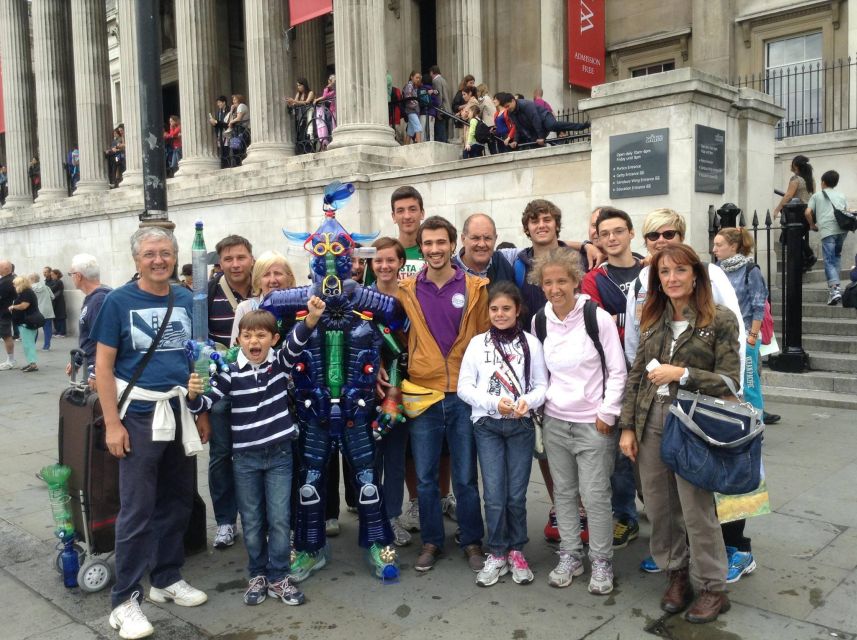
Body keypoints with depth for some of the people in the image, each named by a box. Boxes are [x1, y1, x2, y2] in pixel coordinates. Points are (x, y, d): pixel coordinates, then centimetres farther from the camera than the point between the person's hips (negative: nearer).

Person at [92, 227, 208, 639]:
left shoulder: (187, 300, 6)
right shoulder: (118, 301, -5)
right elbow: (103, 365, -7)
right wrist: (112, 423, -13)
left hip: (181, 414, 5)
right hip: (139, 416, -4)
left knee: (177, 502, 13)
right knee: (137, 510, -1)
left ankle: (167, 578, 30)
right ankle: (125, 599, 12)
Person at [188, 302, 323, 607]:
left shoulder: (281, 363, -4)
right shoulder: (230, 373, -5)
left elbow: (297, 341, -23)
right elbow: (205, 402, -10)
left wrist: (312, 317, -42)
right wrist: (193, 394, -33)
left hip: (280, 455, 0)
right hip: (245, 458, 0)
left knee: (279, 519, 5)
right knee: (252, 521, 11)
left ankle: (278, 577, 19)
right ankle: (257, 575, 28)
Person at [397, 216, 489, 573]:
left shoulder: (475, 288, 0)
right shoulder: (406, 289, 2)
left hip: (464, 394, -1)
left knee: (465, 477, 8)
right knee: (425, 477, 11)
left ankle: (472, 541, 26)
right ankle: (431, 541, 28)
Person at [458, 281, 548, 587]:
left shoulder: (530, 343, 1)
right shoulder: (477, 342, 1)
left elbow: (542, 385, 2)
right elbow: (464, 387, -1)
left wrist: (527, 401, -18)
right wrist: (494, 402, -14)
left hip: (521, 425, 0)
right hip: (487, 425, 0)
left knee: (516, 494, 6)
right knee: (494, 495, -1)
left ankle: (516, 551, 25)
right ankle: (497, 554, 16)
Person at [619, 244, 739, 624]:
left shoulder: (721, 320, -6)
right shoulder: (653, 320, 8)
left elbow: (729, 381, -8)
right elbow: (635, 376, 9)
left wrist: (683, 373, -20)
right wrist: (627, 427, 4)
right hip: (651, 426, 5)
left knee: (697, 511, 3)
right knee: (659, 508, 12)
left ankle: (713, 589, 23)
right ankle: (677, 574, 32)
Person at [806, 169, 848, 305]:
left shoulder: (816, 196, 13)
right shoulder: (841, 195, 23)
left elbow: (808, 213, 1)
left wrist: (812, 225, 16)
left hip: (827, 230, -4)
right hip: (842, 228, 4)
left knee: (829, 261, -7)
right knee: (837, 256, 23)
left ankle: (835, 288, -23)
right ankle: (834, 283, 17)